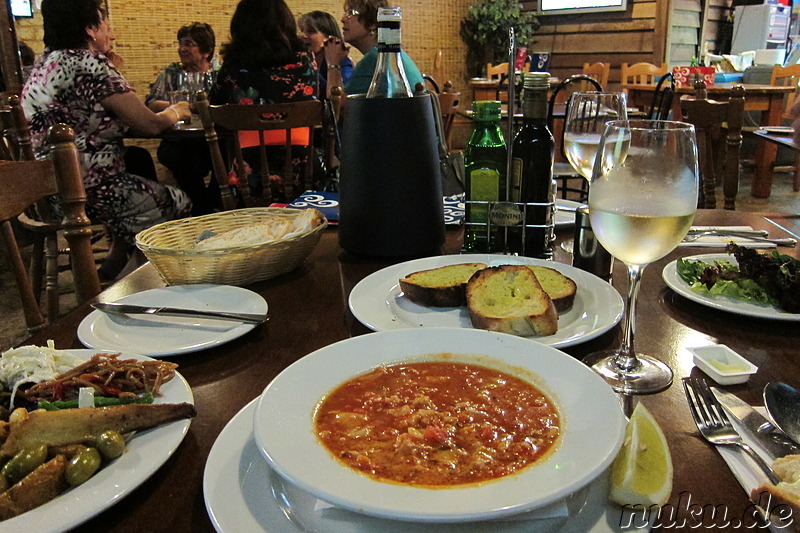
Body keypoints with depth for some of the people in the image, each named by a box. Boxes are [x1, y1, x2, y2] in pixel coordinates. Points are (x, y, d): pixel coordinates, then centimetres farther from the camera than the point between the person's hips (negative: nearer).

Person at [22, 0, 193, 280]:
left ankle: (116, 260, 30)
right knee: (180, 202, 7)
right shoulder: (90, 63, -16)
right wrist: (175, 112, 6)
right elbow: (149, 125, -15)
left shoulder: (45, 61, 12)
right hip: (86, 192, -10)